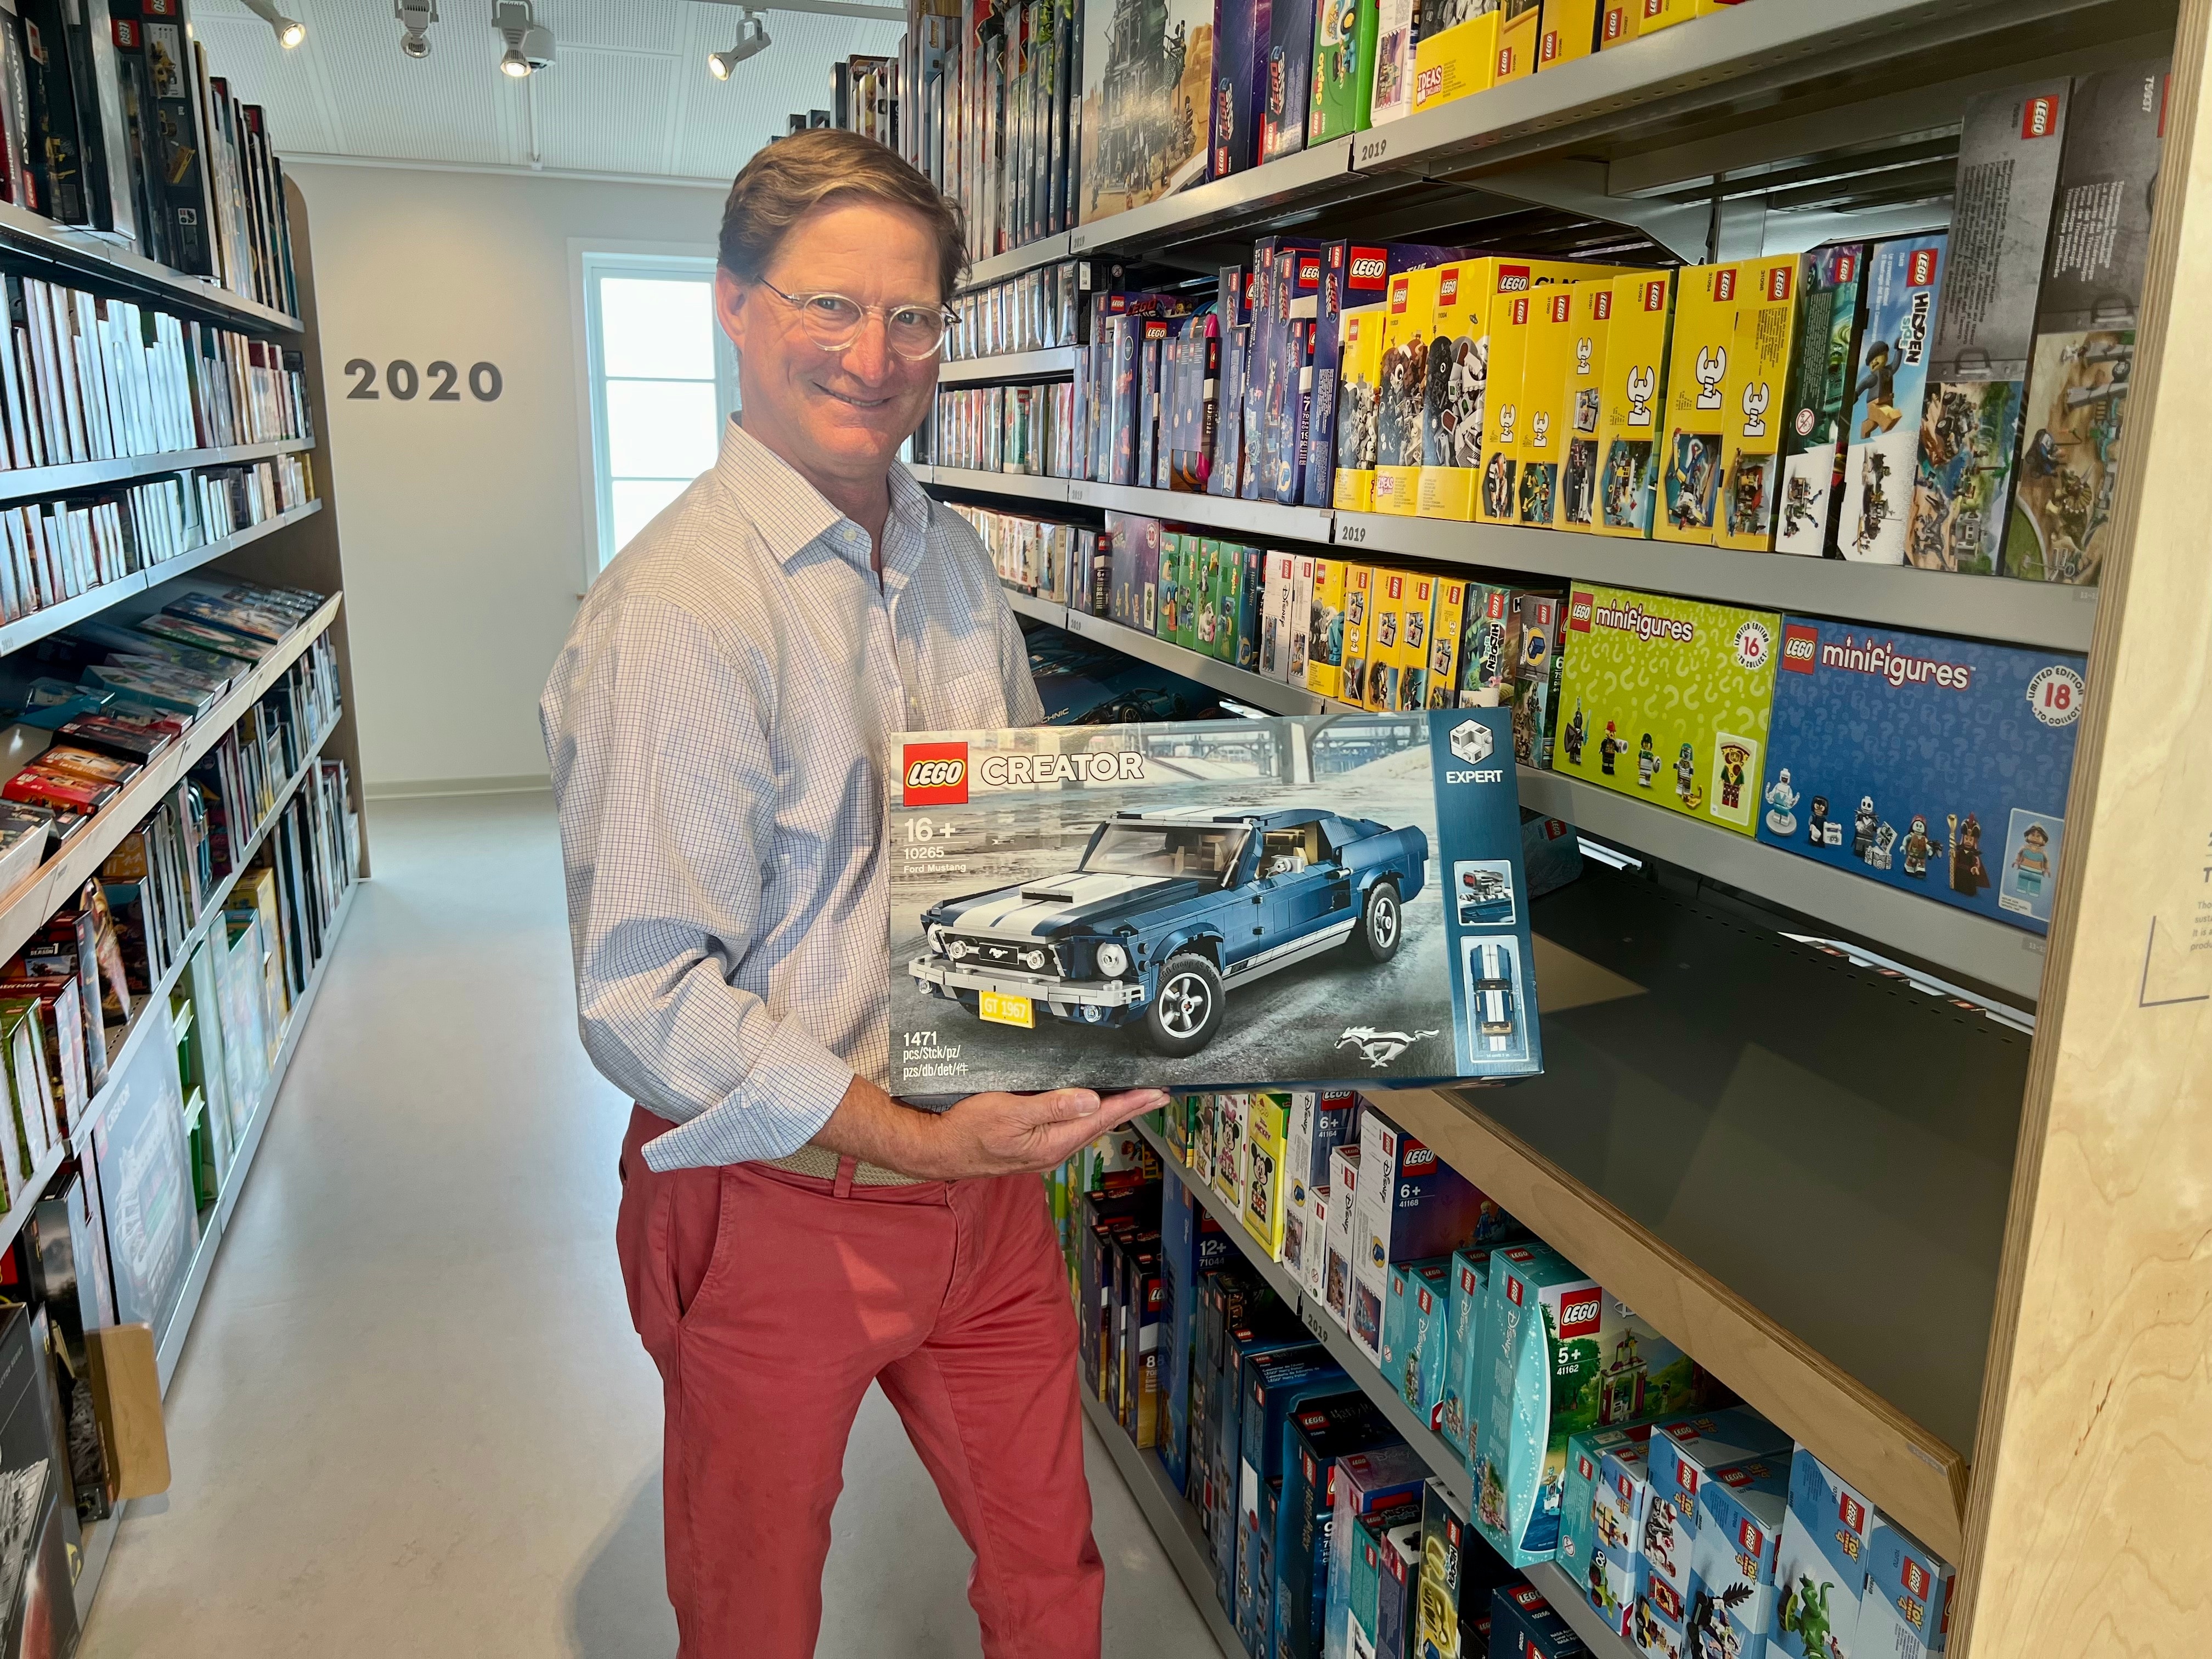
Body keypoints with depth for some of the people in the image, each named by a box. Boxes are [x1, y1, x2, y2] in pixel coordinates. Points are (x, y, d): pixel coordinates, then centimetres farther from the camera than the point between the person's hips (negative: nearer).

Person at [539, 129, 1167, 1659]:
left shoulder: (956, 559, 5)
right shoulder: (674, 609, -20)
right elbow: (641, 1000, -21)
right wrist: (908, 1140, -25)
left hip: (985, 1175, 6)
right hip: (776, 1207, -6)